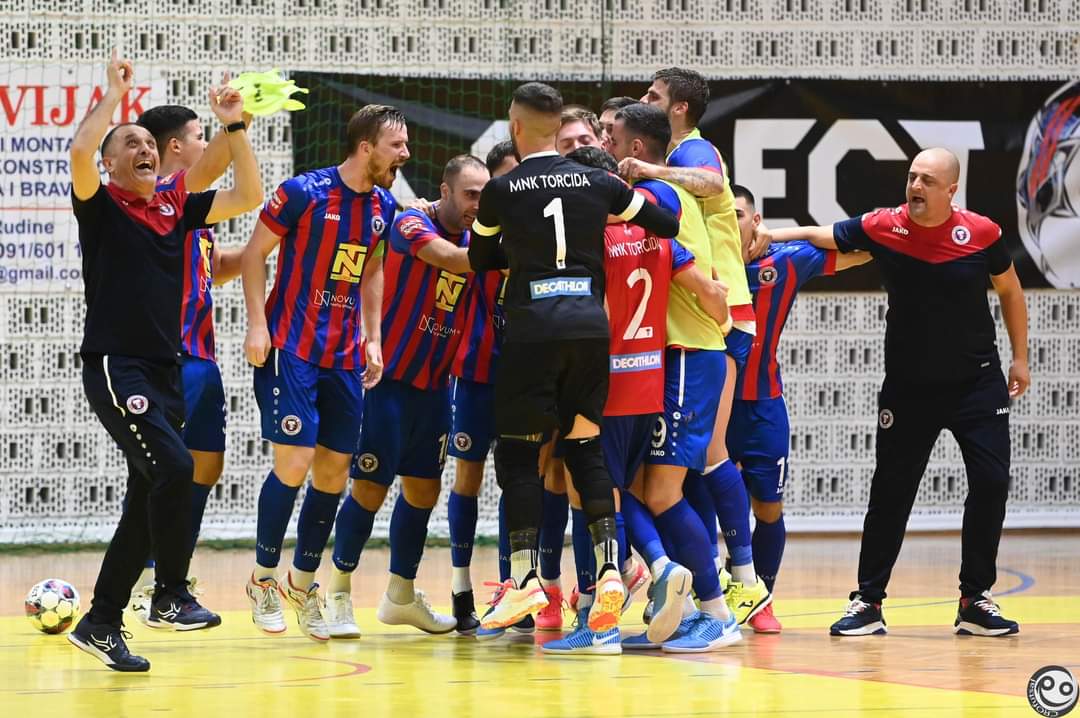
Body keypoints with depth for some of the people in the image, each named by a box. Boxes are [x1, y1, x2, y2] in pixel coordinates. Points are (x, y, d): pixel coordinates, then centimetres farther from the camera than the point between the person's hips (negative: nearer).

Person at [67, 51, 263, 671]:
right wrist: (116, 94, -10)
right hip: (115, 366, -7)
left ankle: (101, 624, 16)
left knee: (149, 503, 7)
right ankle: (172, 596, -14)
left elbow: (249, 196, 12)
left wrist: (235, 126, 4)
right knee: (174, 466, -24)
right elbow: (80, 152, -21)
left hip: (166, 370, 7)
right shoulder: (101, 207, -1)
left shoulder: (176, 210, 14)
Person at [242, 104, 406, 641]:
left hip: (344, 356, 6)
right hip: (291, 349, -6)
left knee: (334, 471, 6)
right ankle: (263, 578, 6)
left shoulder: (383, 206, 6)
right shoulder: (303, 193, -13)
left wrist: (373, 339, 12)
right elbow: (255, 252, -6)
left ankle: (302, 582, 21)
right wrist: (257, 325, -12)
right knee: (293, 463, -11)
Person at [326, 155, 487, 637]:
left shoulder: (477, 240, 8)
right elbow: (451, 259, -30)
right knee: (371, 487, -5)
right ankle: (339, 593, 7)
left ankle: (401, 595, 24)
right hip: (392, 379, -7)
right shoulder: (412, 225, -13)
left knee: (424, 488, 11)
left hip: (436, 385, 7)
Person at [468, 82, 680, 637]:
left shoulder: (502, 190, 1)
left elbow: (480, 258, 16)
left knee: (517, 449, 5)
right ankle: (608, 564, -3)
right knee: (586, 446, 12)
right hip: (590, 321, 3)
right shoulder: (598, 183, 8)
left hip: (533, 325, -3)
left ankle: (525, 576, -1)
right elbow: (670, 227, 11)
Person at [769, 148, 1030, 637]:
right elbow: (820, 237, 1)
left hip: (977, 380, 0)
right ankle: (868, 602, 9)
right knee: (891, 491, 0)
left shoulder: (982, 234, -10)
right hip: (908, 385, 0)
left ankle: (975, 601, 7)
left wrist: (1020, 357, 7)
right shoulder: (882, 227, -11)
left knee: (991, 482, -5)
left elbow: (1009, 290, 6)